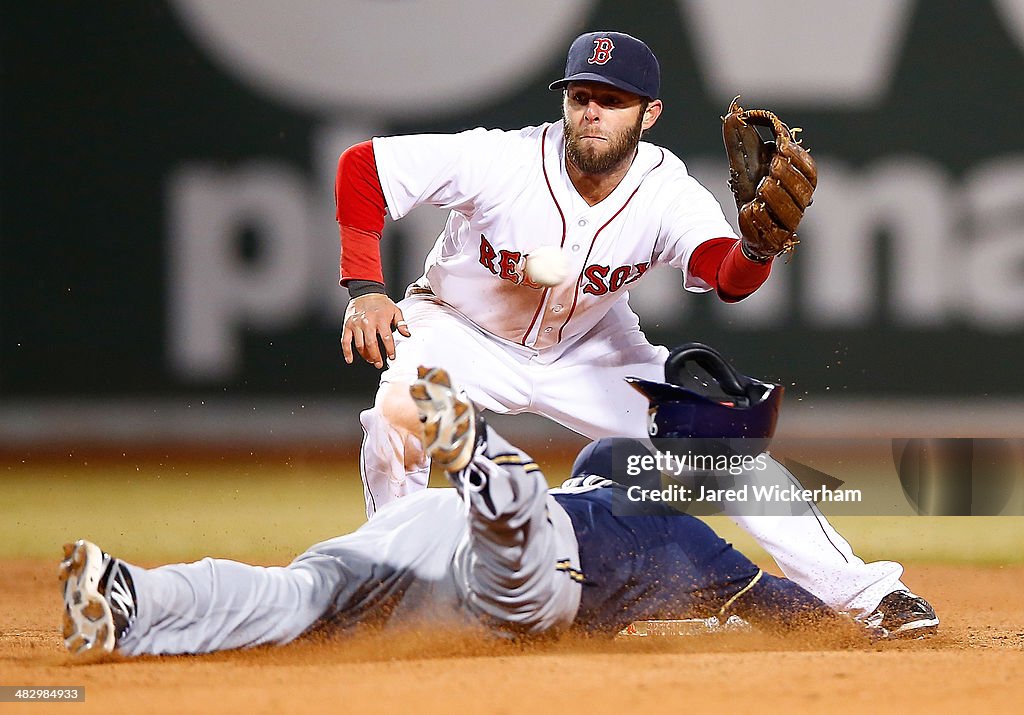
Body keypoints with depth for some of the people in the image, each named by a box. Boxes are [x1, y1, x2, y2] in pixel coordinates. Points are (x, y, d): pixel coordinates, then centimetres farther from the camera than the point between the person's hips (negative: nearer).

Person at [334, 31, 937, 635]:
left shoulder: (668, 194, -24)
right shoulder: (498, 161, -29)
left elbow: (725, 276, -42)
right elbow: (361, 167, -22)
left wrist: (757, 248, -66)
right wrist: (365, 289, -29)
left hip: (589, 349, 2)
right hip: (464, 330, -2)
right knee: (402, 411, -33)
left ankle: (858, 588, 1)